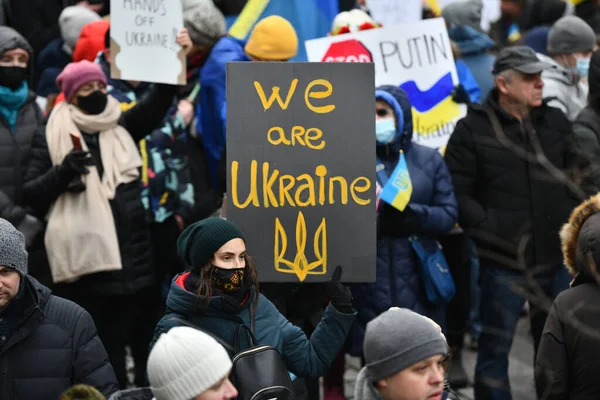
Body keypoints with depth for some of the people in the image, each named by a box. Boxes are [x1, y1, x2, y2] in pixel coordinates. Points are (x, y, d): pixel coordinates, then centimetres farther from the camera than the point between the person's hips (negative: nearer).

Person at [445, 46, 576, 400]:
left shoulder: (556, 122, 7)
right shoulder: (473, 130, -6)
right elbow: (457, 194, -9)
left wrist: (571, 221, 4)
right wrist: (489, 227, -16)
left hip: (556, 258, 4)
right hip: (504, 261, -4)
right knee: (496, 348, 3)